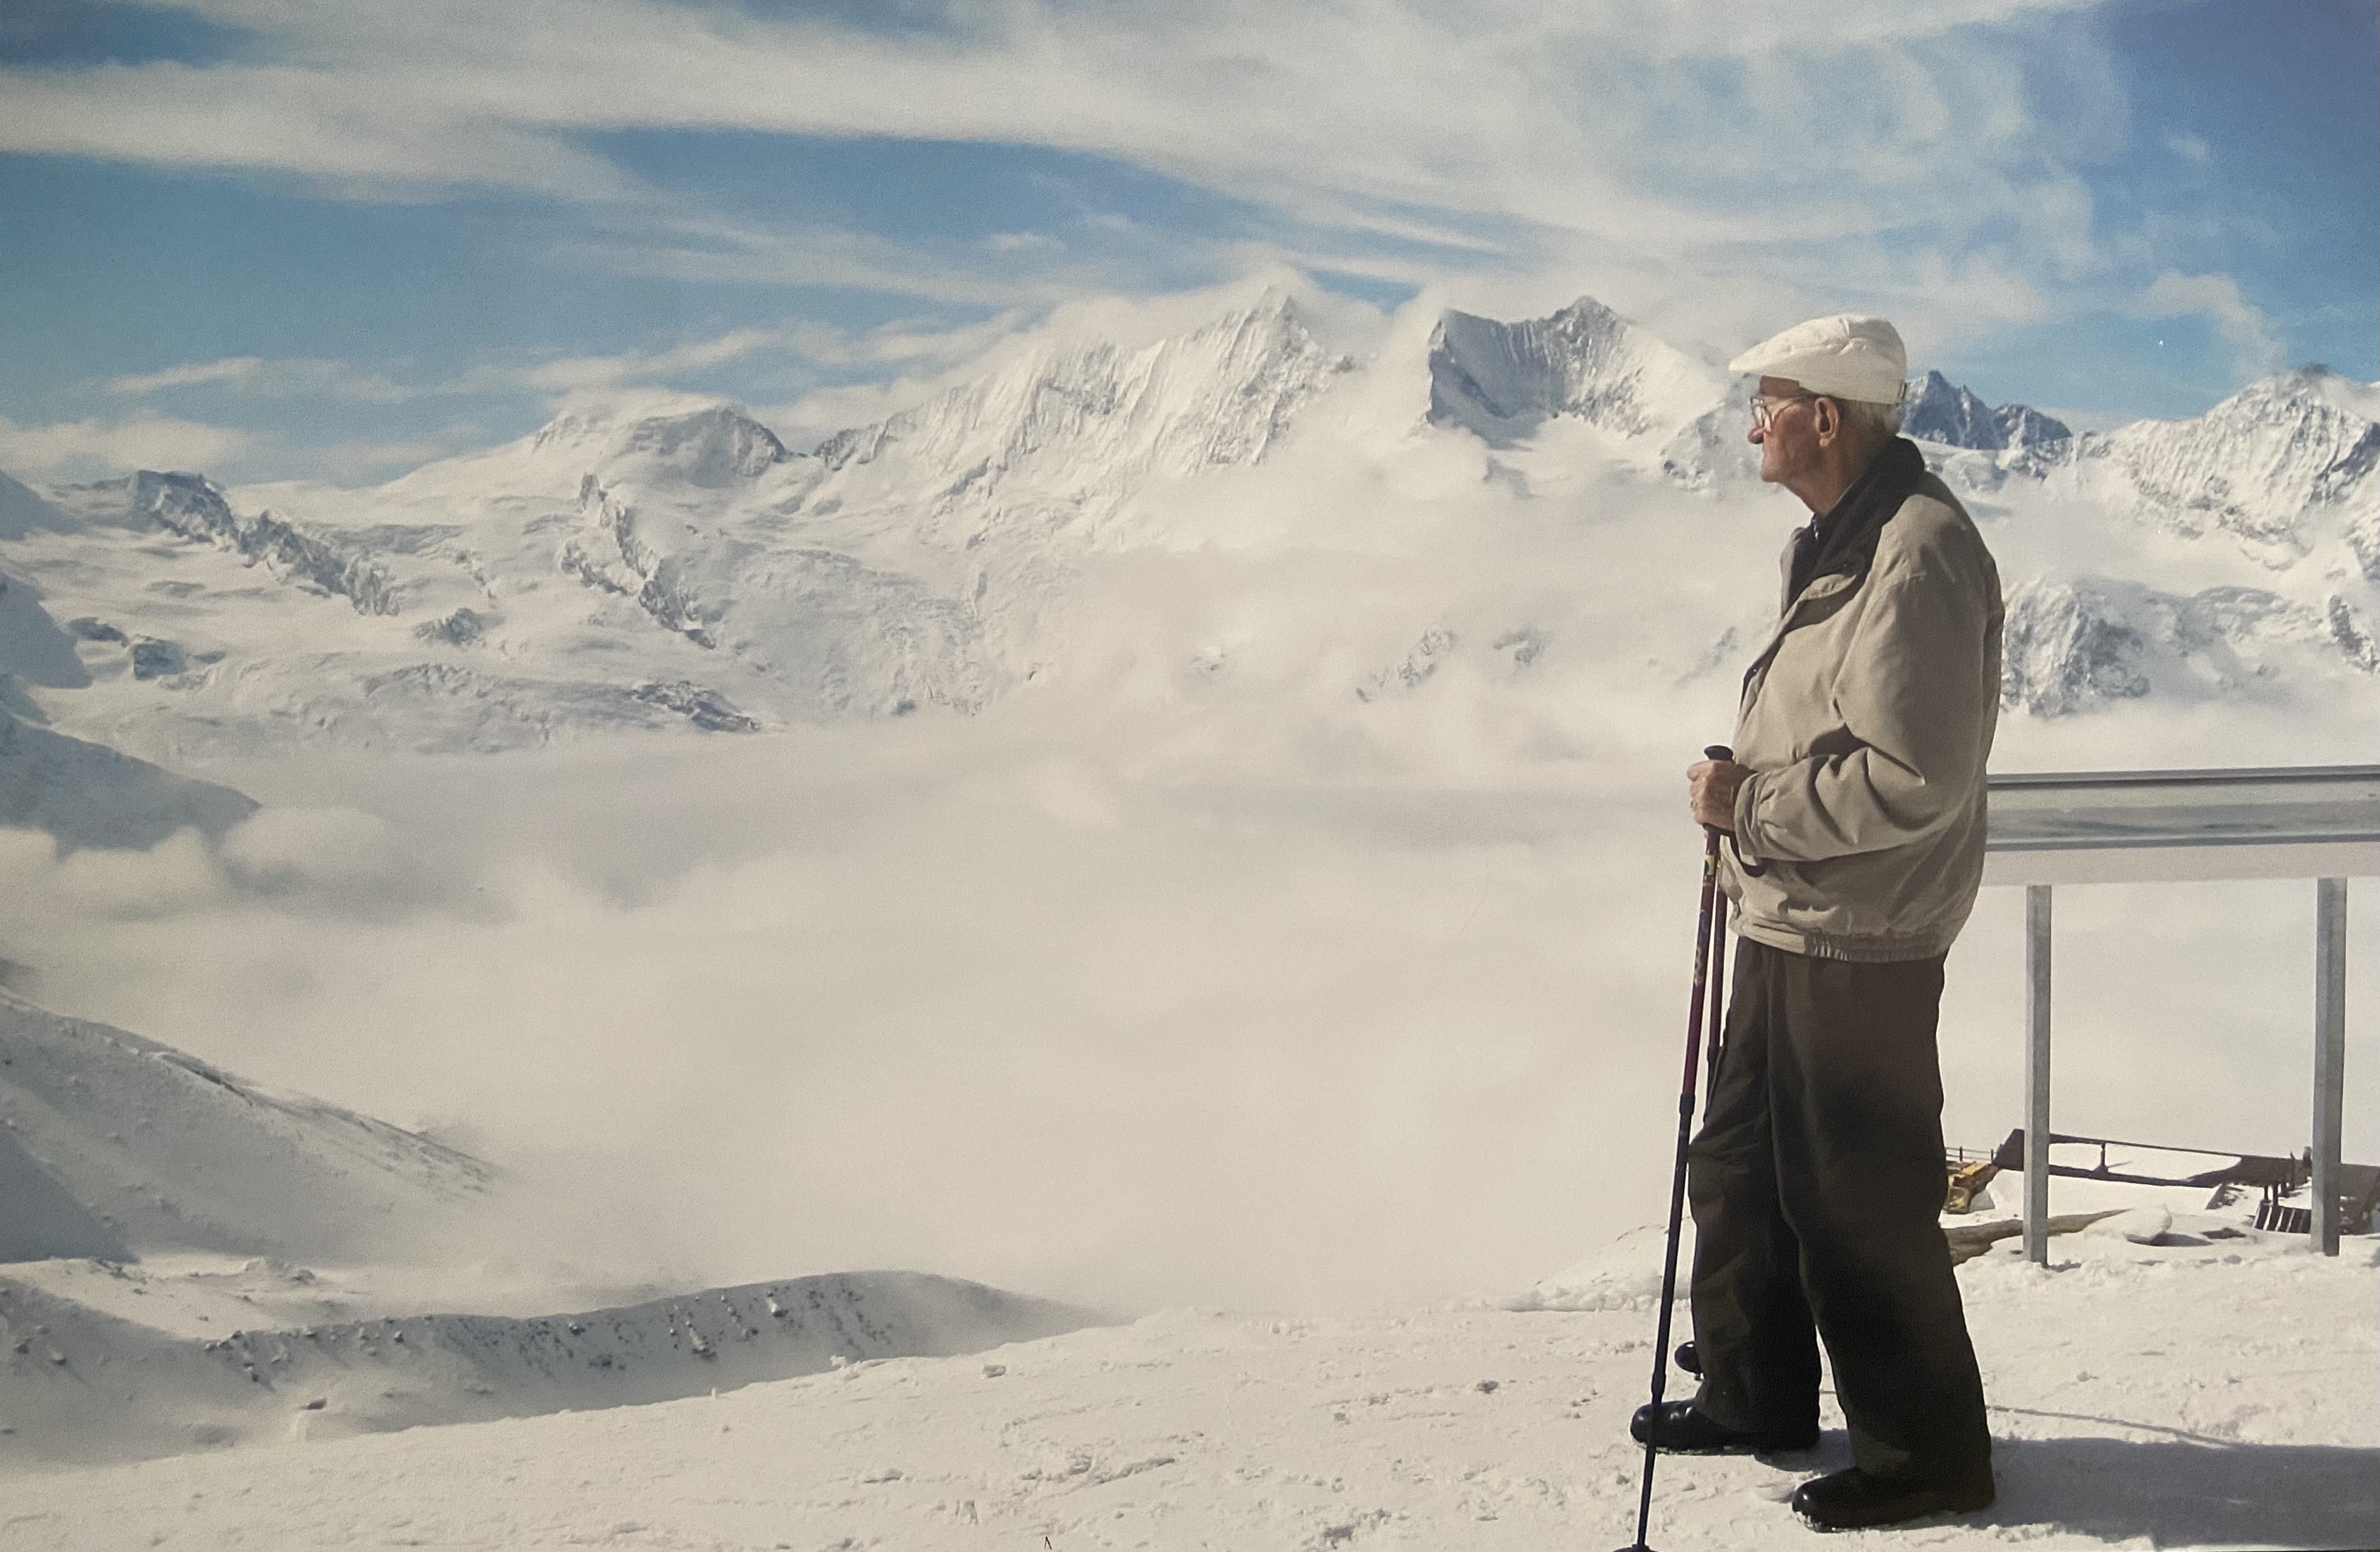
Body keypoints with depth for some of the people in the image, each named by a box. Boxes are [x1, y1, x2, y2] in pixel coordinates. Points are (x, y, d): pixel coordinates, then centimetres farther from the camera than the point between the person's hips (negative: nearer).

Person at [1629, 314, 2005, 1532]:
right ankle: (1758, 1397, 36)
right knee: (1739, 1168, 20)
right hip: (1788, 929, 11)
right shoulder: (1837, 542, 12)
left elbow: (1913, 779, -26)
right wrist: (1753, 838, 13)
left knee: (1862, 1206, 0)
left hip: (1858, 947, -11)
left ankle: (1926, 1454, 16)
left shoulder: (1916, 558, -21)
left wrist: (1751, 805, -17)